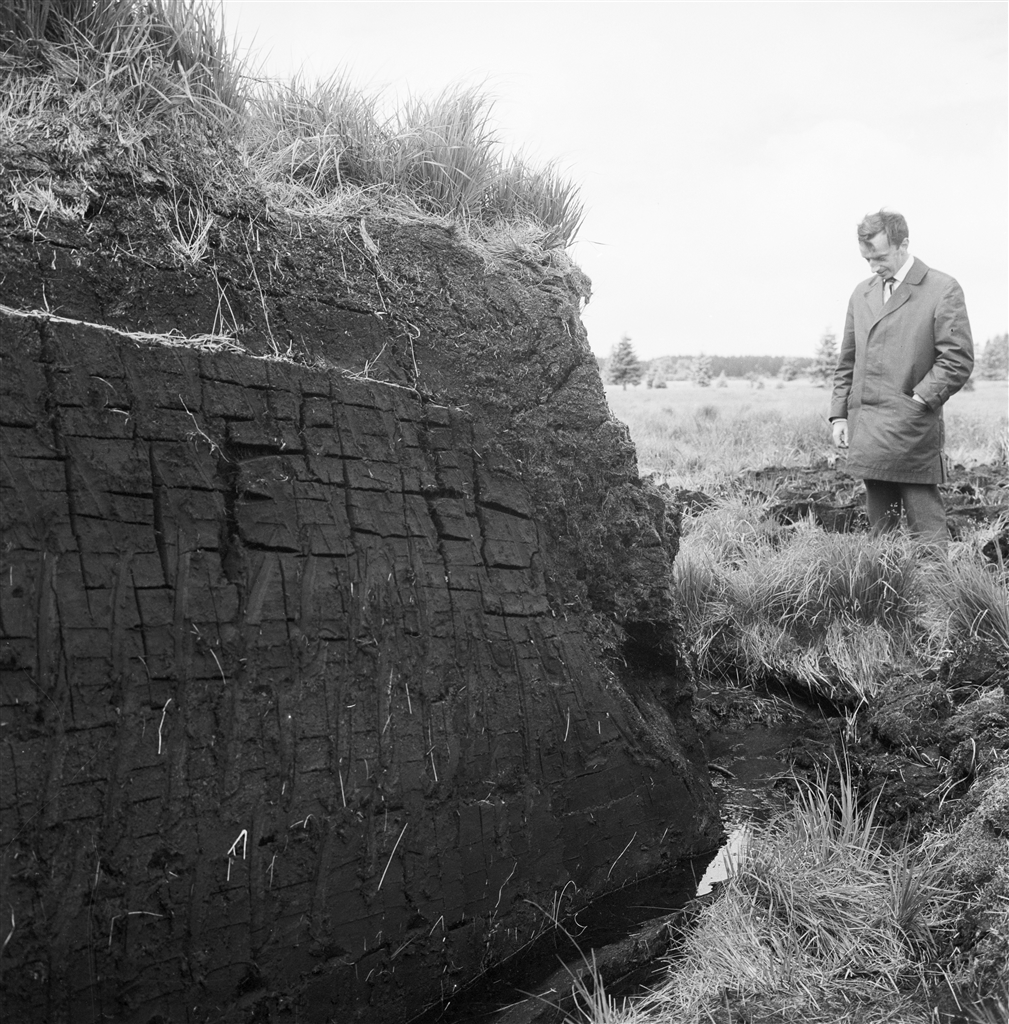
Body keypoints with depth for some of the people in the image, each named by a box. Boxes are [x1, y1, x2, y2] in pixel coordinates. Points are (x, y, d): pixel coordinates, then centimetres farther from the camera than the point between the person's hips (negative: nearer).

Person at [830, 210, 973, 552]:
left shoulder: (943, 290, -3)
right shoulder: (861, 294, 16)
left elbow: (957, 360, -8)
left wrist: (917, 402, -13)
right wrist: (839, 414, 11)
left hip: (913, 433, -6)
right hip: (868, 434, 6)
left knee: (926, 527, -5)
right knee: (880, 527, 11)